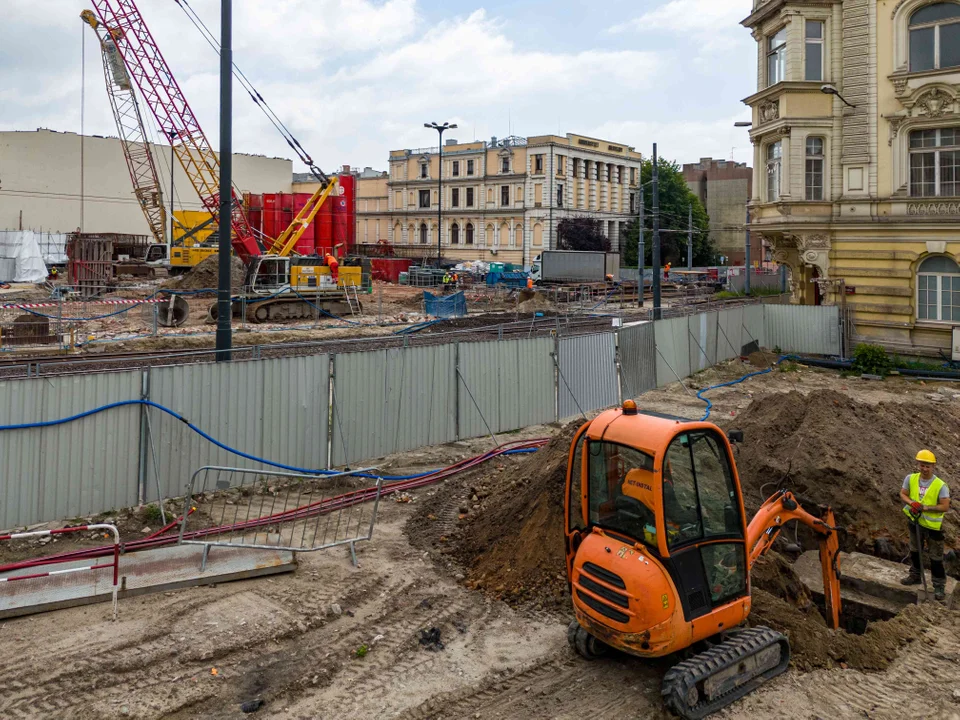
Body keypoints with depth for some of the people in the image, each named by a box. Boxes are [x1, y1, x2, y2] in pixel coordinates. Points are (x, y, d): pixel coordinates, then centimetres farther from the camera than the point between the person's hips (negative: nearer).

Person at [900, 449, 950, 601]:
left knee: (936, 558, 4)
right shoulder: (910, 478, -8)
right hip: (915, 522, 5)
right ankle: (915, 576, 42)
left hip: (933, 526, -5)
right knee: (914, 551, 23)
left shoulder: (940, 485, -20)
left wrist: (925, 507, -28)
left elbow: (945, 507, -22)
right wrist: (912, 502, -20)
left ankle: (939, 586, 17)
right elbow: (903, 494, 0)